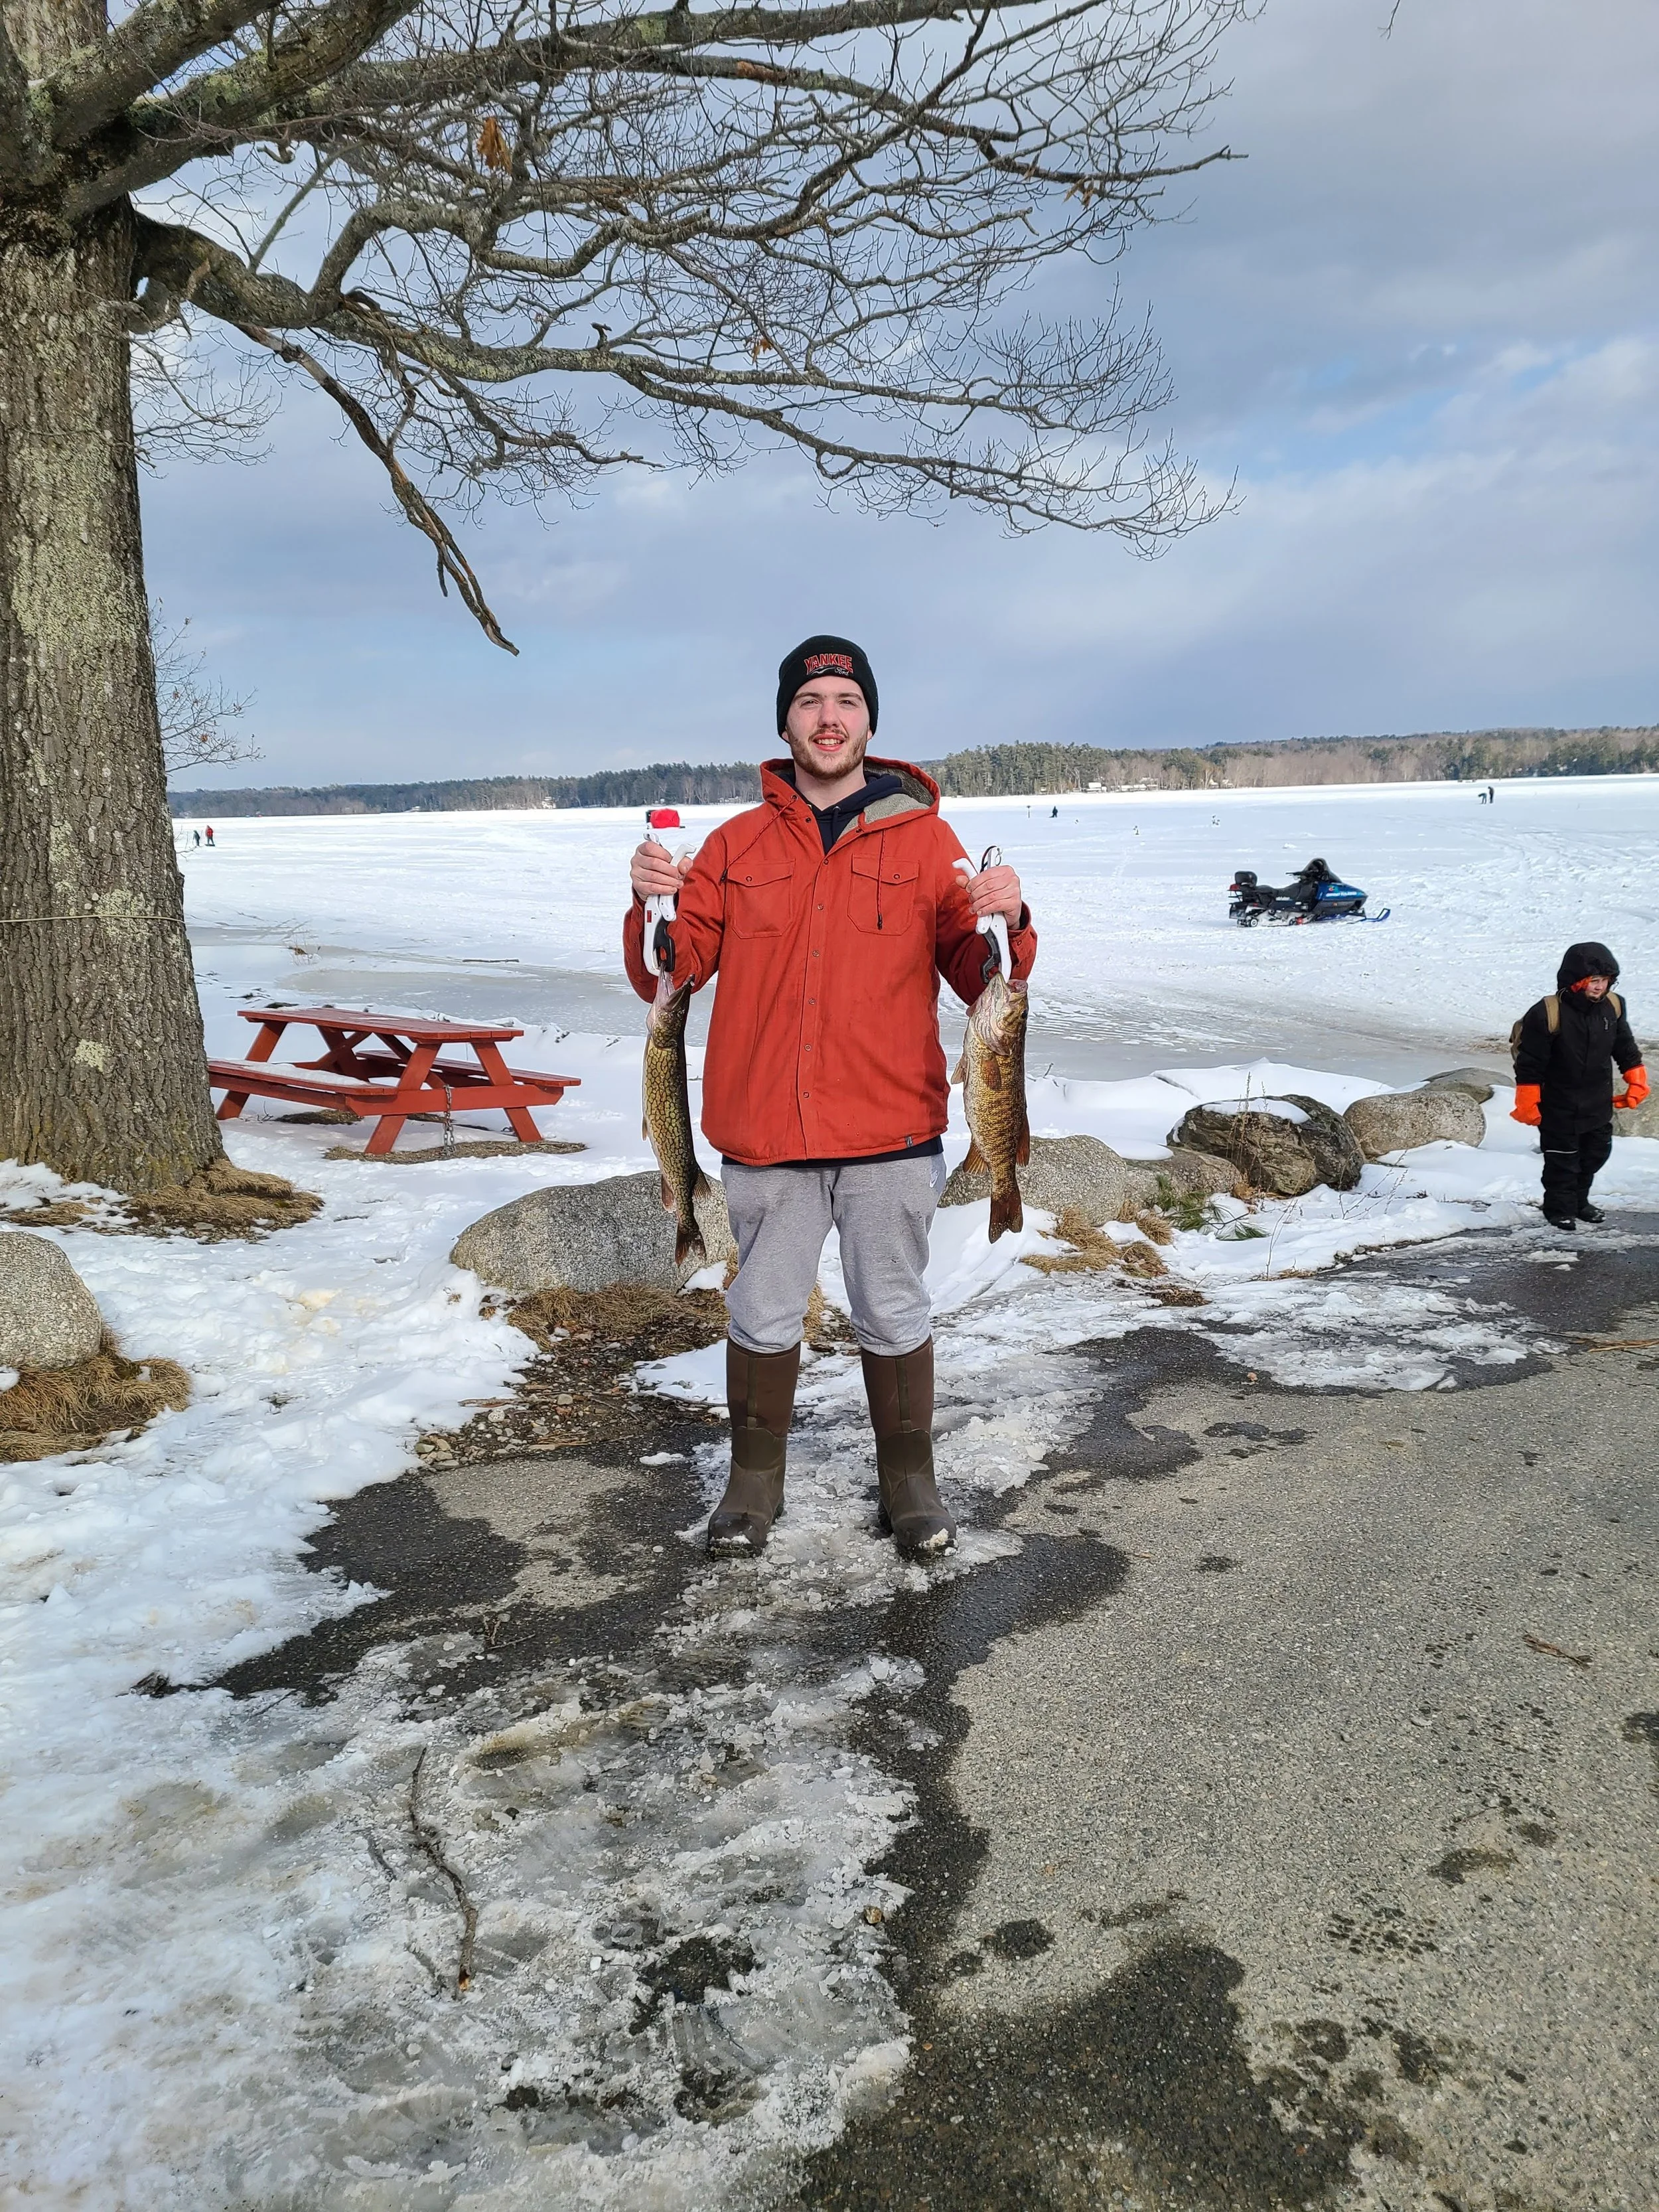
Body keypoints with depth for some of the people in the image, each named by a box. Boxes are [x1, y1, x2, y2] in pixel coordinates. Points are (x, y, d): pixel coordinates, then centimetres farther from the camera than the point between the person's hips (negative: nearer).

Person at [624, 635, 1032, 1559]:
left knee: (895, 1317, 11)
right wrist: (652, 905, -15)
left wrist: (1006, 923, -20)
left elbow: (982, 984, 1)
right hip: (764, 1135, 1)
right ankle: (756, 1479, 31)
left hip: (891, 1135, -1)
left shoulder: (923, 837, 2)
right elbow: (669, 976, 4)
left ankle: (909, 1476, 29)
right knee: (764, 1318, 12)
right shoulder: (737, 844, 6)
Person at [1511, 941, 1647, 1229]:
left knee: (1596, 1154, 17)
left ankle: (1579, 1201, 35)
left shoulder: (1613, 1006, -5)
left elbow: (1626, 1048, 11)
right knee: (1562, 1159, 3)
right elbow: (1529, 1064, -18)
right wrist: (1528, 1103, -16)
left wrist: (1636, 1082, 10)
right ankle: (1560, 1209, 19)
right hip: (1559, 1106, -6)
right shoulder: (1546, 1014, -24)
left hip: (1598, 1103, 6)